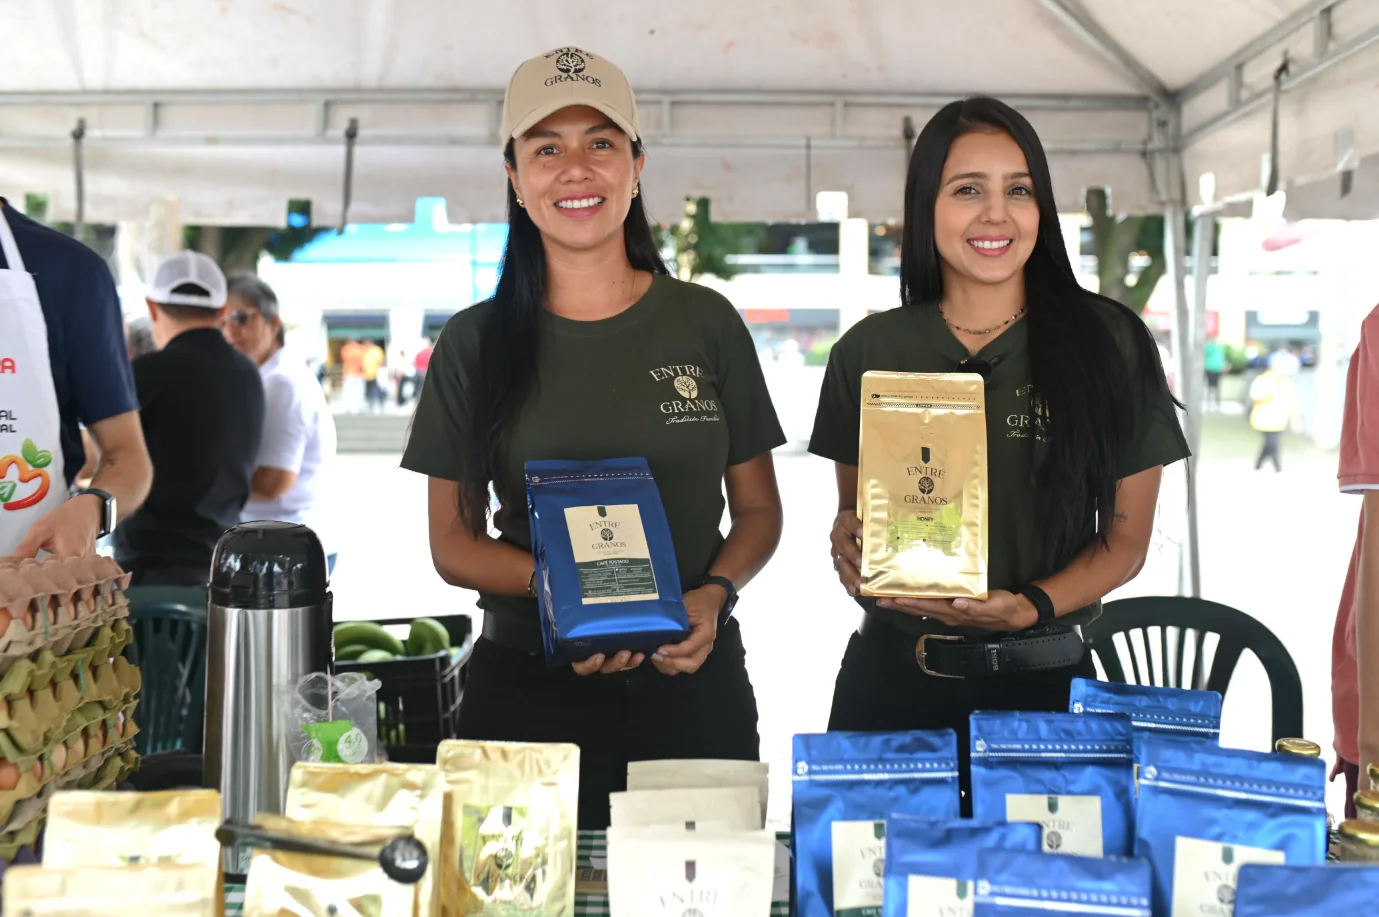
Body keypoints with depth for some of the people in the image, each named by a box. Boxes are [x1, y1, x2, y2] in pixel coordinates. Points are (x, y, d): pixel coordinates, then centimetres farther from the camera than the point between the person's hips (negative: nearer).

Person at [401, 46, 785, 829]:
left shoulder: (706, 324, 4)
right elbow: (452, 541, 4)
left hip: (695, 683, 1)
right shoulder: (475, 342, 3)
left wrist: (715, 594, -11)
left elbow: (758, 510, 9)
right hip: (529, 694, 0)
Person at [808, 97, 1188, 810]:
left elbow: (1126, 541, 2)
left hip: (1042, 679, -1)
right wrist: (846, 540, -9)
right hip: (891, 678, 2)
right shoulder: (870, 350, 4)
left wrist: (1030, 607, -15)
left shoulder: (1107, 342, -1)